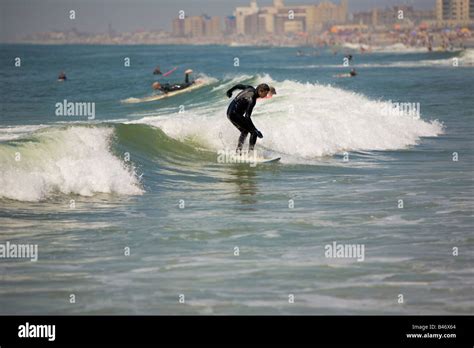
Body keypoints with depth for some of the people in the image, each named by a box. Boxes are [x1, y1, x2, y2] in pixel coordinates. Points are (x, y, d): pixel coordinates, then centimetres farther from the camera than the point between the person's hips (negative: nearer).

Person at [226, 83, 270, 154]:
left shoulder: (250, 89, 0)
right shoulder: (252, 99, -25)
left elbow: (238, 86, 19)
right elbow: (247, 117, -29)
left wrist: (230, 91, 39)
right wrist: (255, 130, -32)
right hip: (235, 115, -10)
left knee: (245, 131, 26)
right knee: (253, 132, -8)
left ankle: (238, 152, 28)